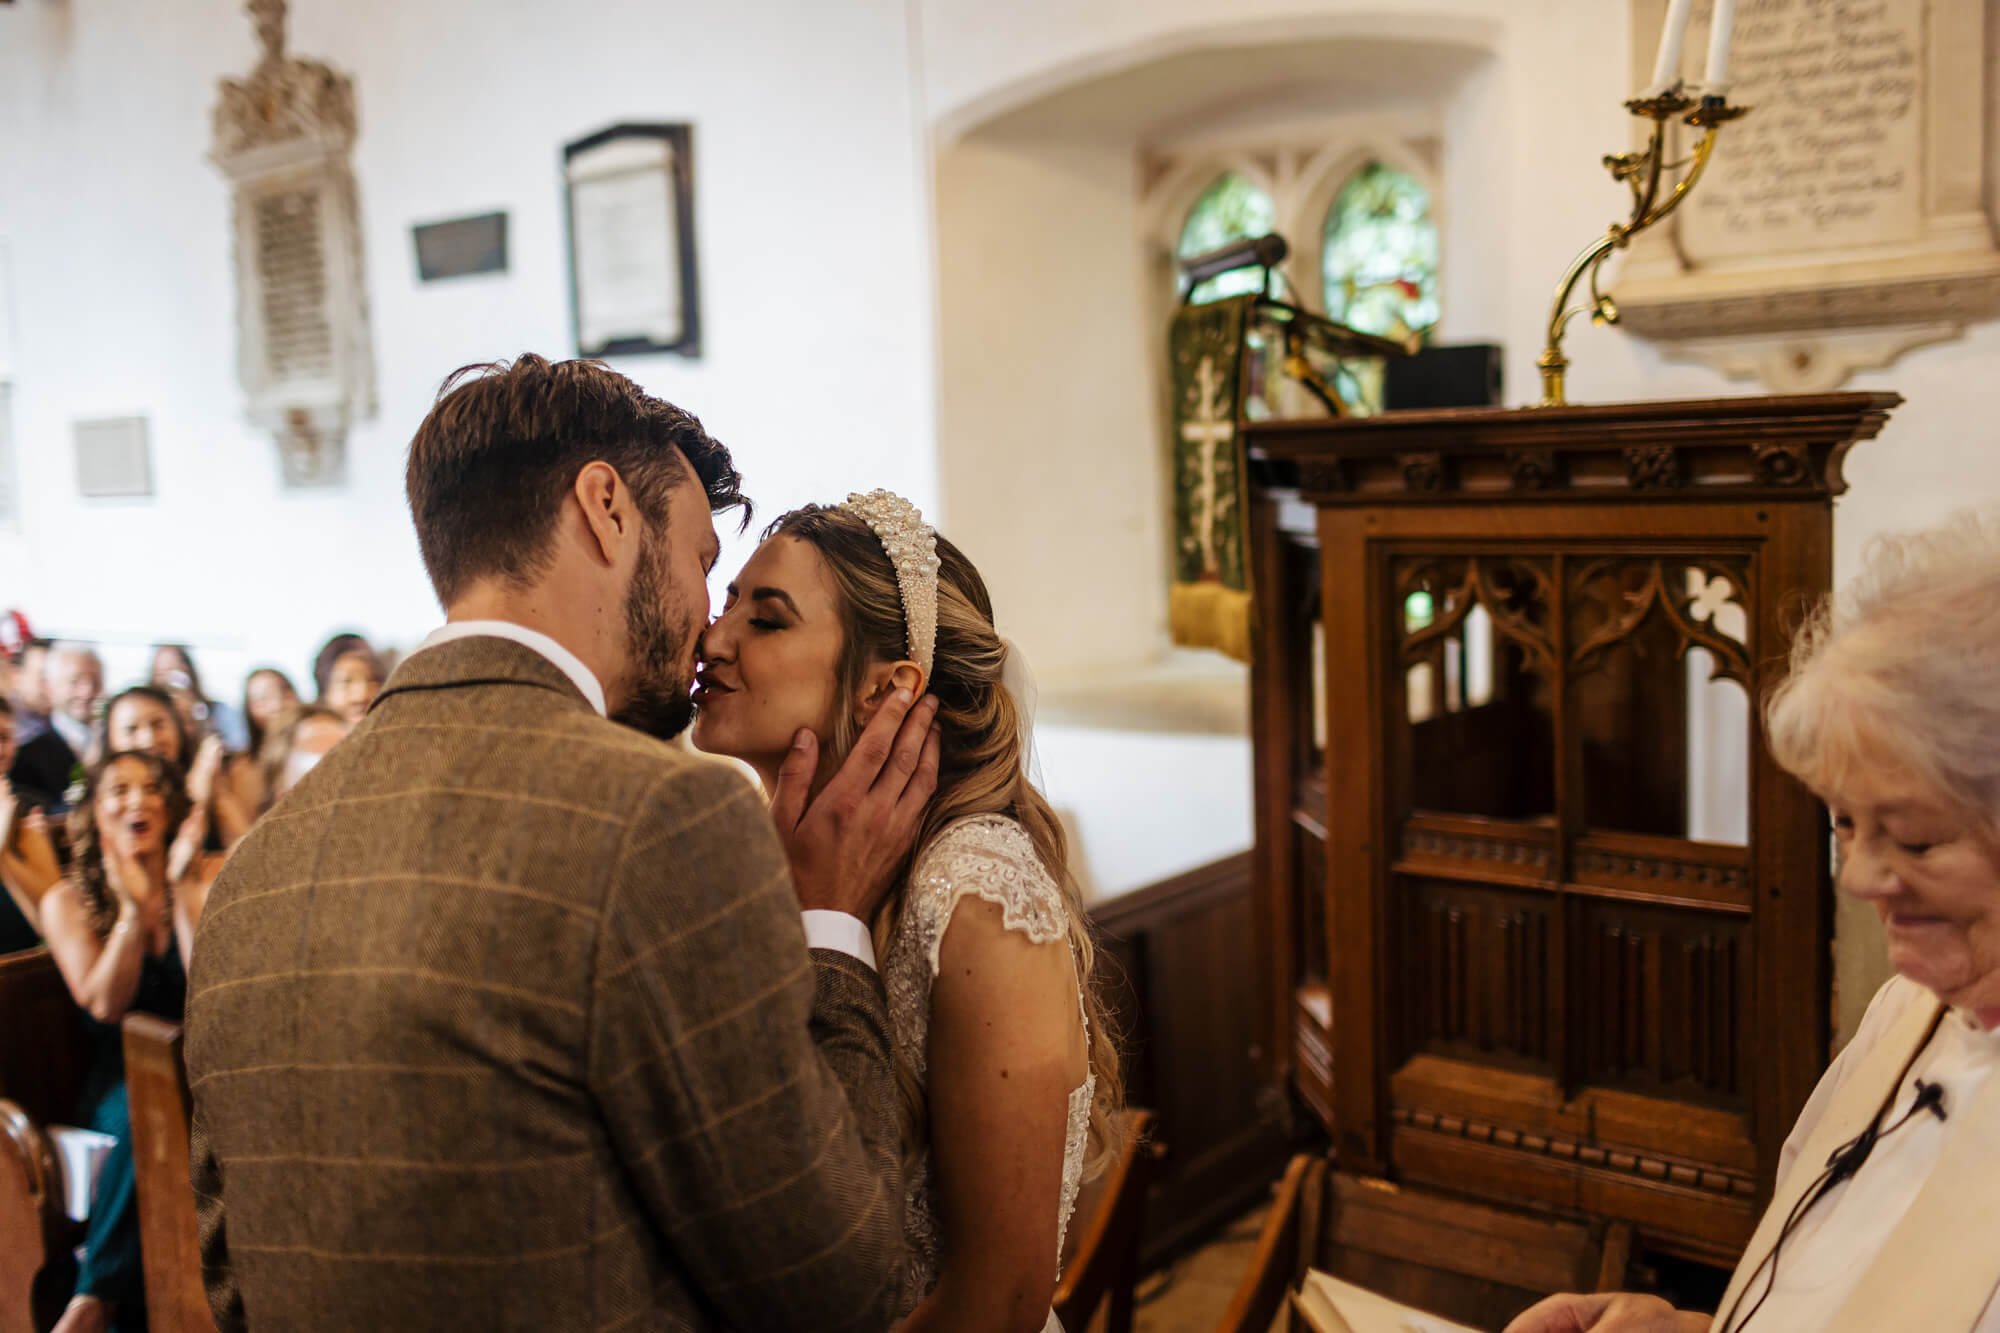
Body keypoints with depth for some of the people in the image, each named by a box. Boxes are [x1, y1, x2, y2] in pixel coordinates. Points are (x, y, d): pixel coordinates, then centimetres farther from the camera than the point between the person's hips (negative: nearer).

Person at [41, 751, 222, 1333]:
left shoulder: (207, 879, 3)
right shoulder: (68, 901, 5)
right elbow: (104, 1005, -9)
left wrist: (185, 893, -16)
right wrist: (135, 908, -16)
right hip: (117, 1082, 0)